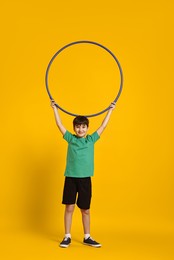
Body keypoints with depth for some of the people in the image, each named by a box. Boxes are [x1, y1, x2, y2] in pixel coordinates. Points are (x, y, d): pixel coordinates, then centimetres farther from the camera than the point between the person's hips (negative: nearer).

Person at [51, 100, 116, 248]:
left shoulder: (91, 139, 7)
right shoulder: (70, 139, 4)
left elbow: (103, 126, 11)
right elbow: (59, 125, 6)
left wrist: (110, 110, 14)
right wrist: (55, 108, 7)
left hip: (85, 179, 1)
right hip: (71, 178, -1)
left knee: (85, 209, 9)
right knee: (69, 207, 1)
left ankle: (87, 237, 20)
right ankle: (67, 237, 12)